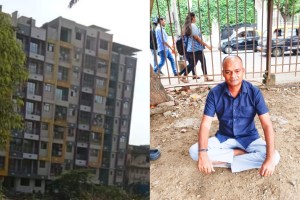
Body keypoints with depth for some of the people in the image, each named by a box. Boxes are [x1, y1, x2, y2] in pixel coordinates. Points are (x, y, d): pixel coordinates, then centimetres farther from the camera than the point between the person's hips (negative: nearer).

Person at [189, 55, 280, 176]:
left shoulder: (254, 92, -16)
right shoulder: (215, 93, -14)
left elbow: (267, 125, -20)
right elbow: (205, 125, -18)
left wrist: (270, 158, -33)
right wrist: (202, 154, -36)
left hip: (248, 138, -1)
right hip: (224, 137, 1)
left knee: (275, 157, -27)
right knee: (194, 151, -24)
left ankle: (226, 162, -20)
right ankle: (241, 153, -14)